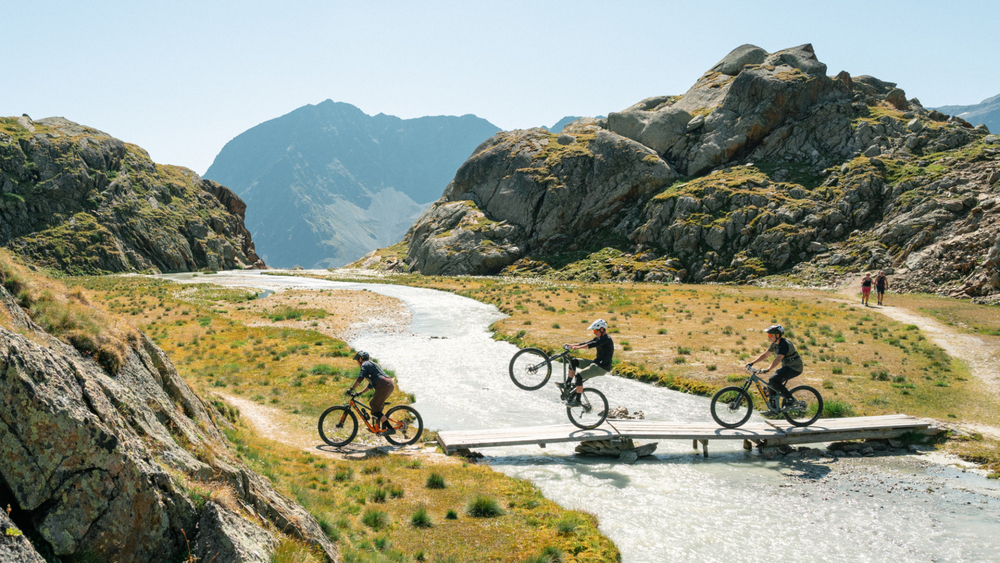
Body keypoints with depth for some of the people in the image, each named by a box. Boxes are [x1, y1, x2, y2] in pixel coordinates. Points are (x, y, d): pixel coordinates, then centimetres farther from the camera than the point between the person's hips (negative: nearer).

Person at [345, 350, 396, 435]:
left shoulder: (365, 364, 5)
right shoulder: (373, 364, 33)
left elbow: (360, 378, -10)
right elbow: (371, 385, 37)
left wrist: (351, 389, -5)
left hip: (383, 386, -9)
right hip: (390, 385, 9)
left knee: (375, 409, -6)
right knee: (373, 405, 21)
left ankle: (390, 428, -14)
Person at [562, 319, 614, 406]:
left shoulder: (606, 339, -17)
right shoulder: (598, 338, 14)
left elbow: (593, 344, -30)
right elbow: (586, 343, 10)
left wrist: (578, 347, -39)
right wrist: (571, 345, 0)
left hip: (602, 368, -10)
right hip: (596, 363, 10)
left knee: (578, 376, -24)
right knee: (573, 361, 7)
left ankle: (577, 401, -15)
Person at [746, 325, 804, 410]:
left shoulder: (784, 344, -23)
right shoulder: (775, 344, 6)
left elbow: (778, 359, -36)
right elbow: (765, 354, 12)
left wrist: (768, 369, -47)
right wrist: (752, 363, 4)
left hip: (794, 368, -10)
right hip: (787, 367, 10)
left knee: (773, 380, -22)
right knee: (770, 384, 3)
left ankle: (790, 400, -11)